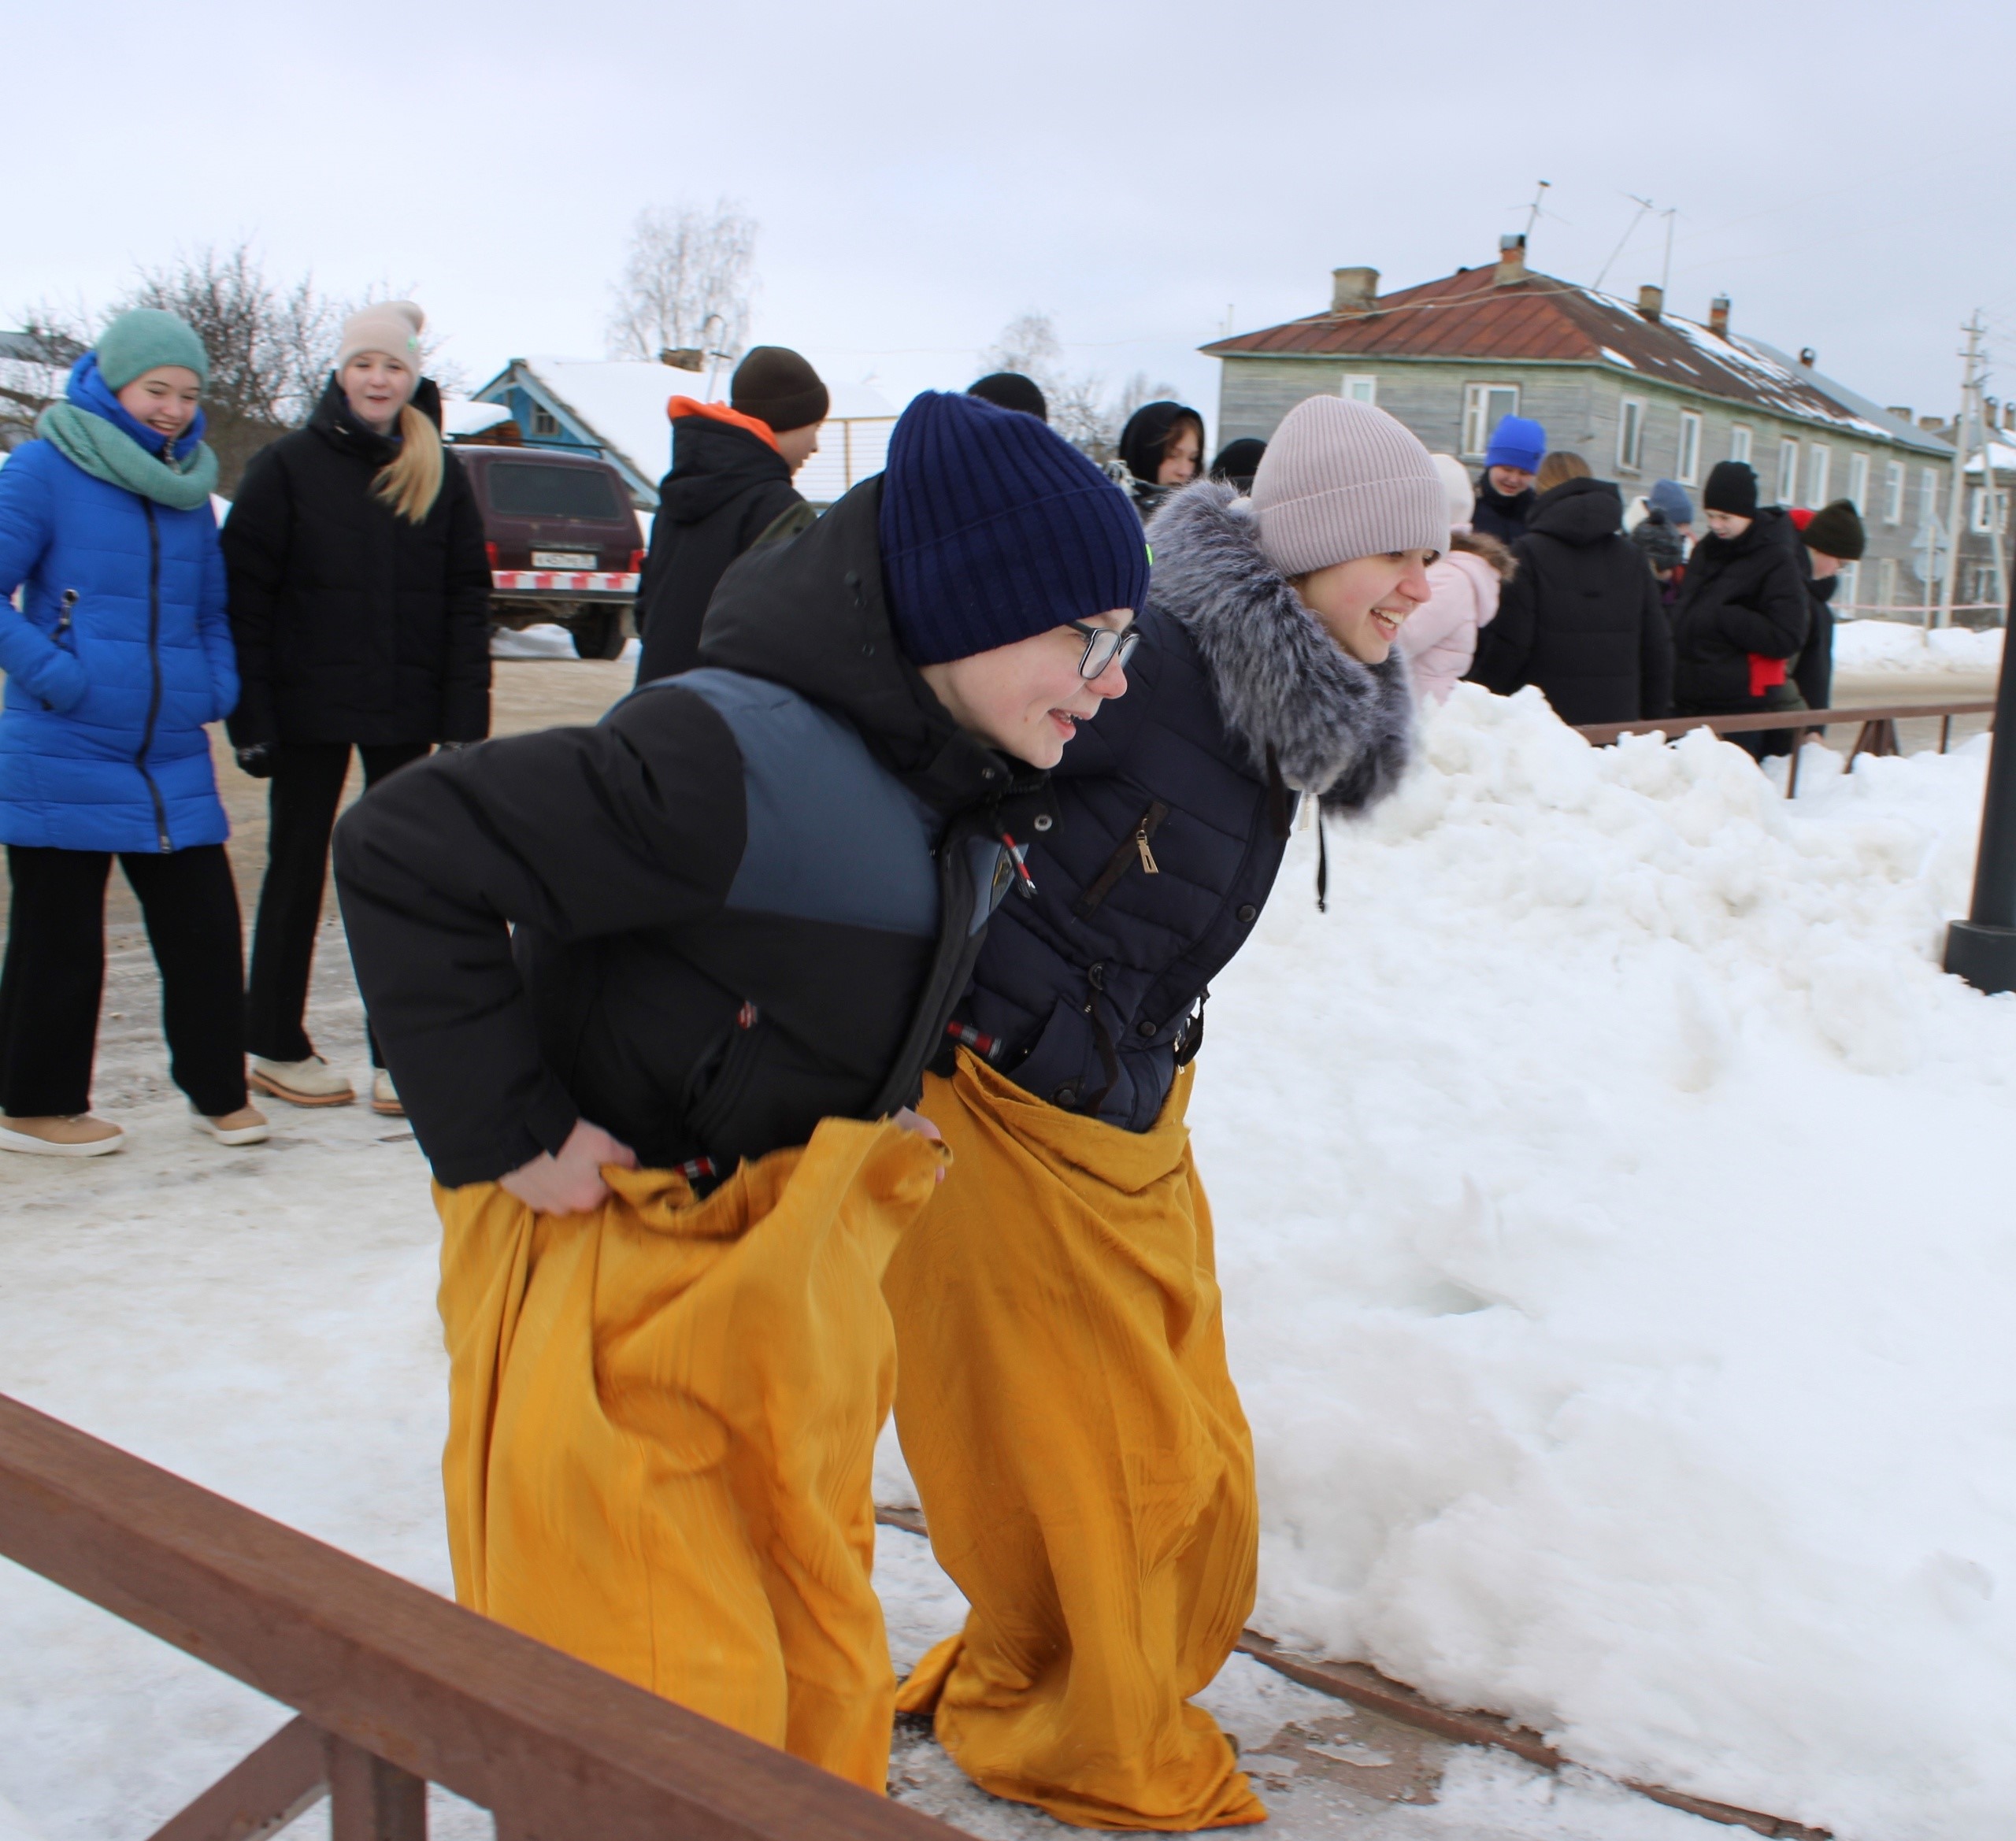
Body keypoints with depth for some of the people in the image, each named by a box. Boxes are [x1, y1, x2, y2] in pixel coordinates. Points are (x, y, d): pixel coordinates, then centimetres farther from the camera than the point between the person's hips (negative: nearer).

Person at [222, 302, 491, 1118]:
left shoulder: (441, 474, 4)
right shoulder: (287, 466, -3)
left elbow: (467, 600, 2)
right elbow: (244, 595, -5)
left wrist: (465, 716, -5)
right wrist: (250, 715, -11)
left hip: (405, 711, 2)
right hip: (308, 706, -2)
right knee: (298, 868, 8)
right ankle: (276, 1047, 21)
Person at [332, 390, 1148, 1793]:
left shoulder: (966, 780, 0)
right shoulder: (734, 758, -28)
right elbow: (403, 852, -27)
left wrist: (860, 1126, 10)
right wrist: (504, 1133, -24)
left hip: (800, 1280, 8)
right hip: (619, 1277, -8)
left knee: (821, 1672, 20)